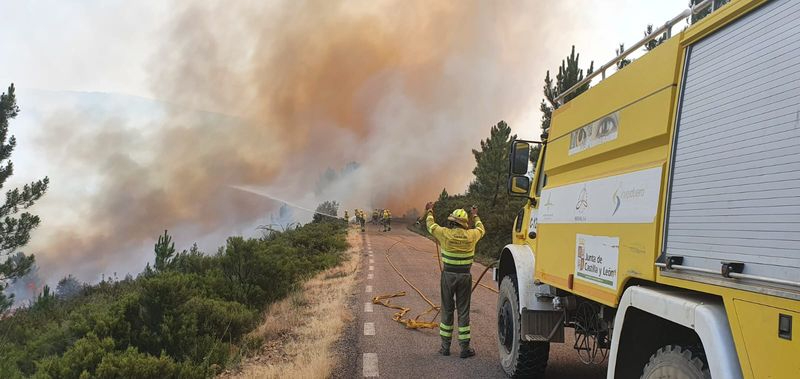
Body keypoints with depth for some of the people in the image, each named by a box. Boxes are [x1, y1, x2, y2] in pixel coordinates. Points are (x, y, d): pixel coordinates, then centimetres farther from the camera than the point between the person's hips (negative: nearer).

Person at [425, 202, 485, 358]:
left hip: (448, 275, -1)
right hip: (465, 276, 1)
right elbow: (481, 229, 19)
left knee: (447, 310, 9)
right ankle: (465, 348, 8)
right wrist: (475, 216, 36)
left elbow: (431, 226, 10)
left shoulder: (445, 233, -10)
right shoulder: (470, 235, -5)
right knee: (463, 312, 6)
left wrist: (429, 212, 29)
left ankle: (445, 346, 16)